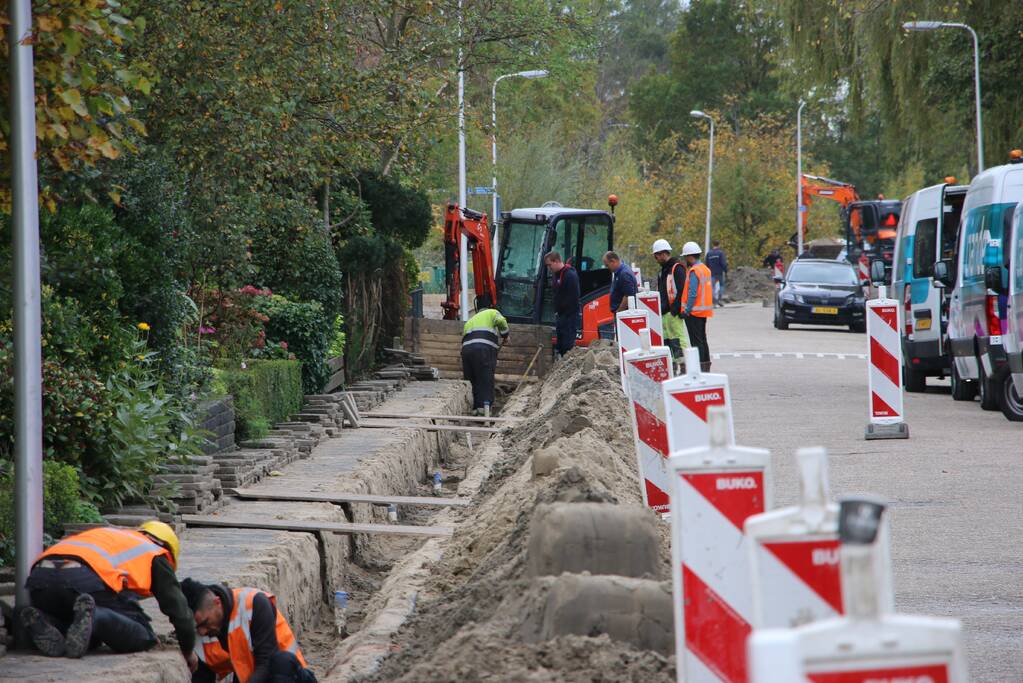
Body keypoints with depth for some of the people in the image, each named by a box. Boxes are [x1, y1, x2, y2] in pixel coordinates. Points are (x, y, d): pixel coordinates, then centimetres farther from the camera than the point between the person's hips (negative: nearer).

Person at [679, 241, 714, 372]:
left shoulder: (694, 271, -17)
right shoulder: (706, 269, 12)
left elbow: (692, 293, -21)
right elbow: (710, 291, 16)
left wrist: (687, 310, -17)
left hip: (694, 311, -9)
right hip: (704, 310, 9)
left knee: (696, 341, -6)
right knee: (702, 339, 16)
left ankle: (698, 367, -7)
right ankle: (706, 366, 21)